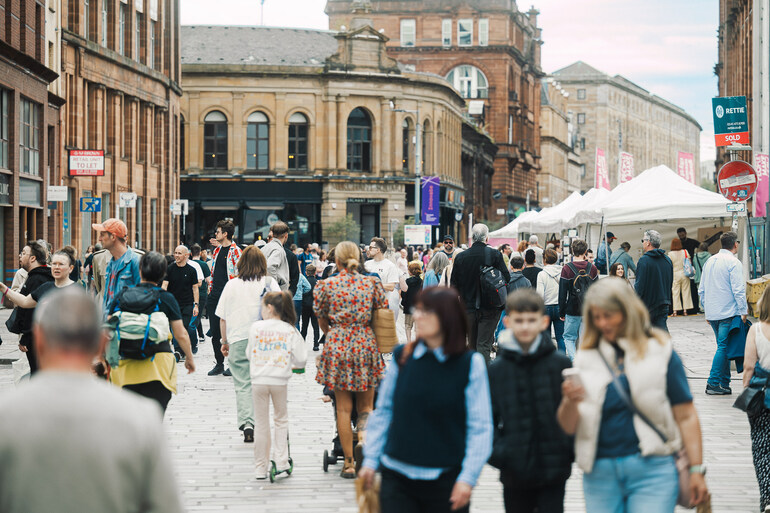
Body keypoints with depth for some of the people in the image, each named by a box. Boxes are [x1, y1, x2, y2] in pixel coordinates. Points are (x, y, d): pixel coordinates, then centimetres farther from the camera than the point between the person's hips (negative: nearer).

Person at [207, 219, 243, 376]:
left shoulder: (235, 251, -7)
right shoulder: (217, 250, 16)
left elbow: (239, 274, -10)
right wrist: (210, 287, 17)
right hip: (214, 296, 7)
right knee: (215, 332, 7)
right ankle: (219, 364, 17)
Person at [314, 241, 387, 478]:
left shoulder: (326, 285, -2)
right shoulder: (372, 283, 0)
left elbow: (322, 320, 9)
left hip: (337, 346, -1)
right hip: (365, 344, 1)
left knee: (343, 408, 5)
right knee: (366, 404, 15)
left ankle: (349, 462, 7)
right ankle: (363, 435, -12)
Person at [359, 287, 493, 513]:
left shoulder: (471, 364, -6)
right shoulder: (402, 356, 2)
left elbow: (480, 427, -6)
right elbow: (383, 411, 10)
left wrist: (468, 477, -11)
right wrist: (370, 460, 8)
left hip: (446, 482, -2)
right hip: (397, 477, 2)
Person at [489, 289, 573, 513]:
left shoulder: (561, 364, -2)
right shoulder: (496, 369, 0)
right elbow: (488, 417, 2)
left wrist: (570, 451, -9)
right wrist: (497, 453, -12)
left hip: (553, 471, -1)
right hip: (514, 472, 2)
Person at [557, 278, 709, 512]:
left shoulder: (660, 352, 3)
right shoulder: (586, 359, 9)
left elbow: (685, 416, 1)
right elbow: (568, 427, 7)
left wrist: (696, 469, -5)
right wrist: (570, 402, -15)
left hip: (651, 470, -3)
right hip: (600, 473, 3)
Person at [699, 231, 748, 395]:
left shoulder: (710, 261, 13)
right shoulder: (733, 263, -11)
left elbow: (702, 289, 18)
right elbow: (738, 290, -16)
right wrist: (744, 312, -10)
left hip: (712, 313, 8)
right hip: (728, 313, -8)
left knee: (723, 347, 14)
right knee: (723, 348, -6)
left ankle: (724, 383, 13)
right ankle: (713, 384, -10)